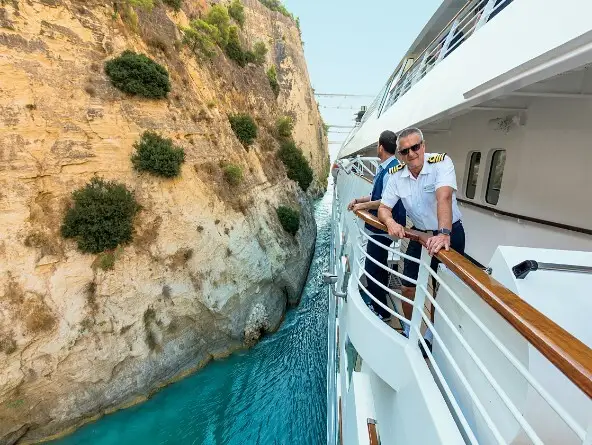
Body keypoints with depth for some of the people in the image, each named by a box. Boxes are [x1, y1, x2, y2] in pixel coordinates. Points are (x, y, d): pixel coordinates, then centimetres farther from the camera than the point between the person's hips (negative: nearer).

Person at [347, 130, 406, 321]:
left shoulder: (391, 170, -22)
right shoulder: (384, 168, 9)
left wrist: (363, 205, -15)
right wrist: (358, 200, 9)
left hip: (383, 228, -10)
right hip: (379, 226, 10)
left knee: (372, 268, -1)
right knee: (376, 266, 21)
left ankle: (381, 311, 15)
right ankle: (377, 302, 40)